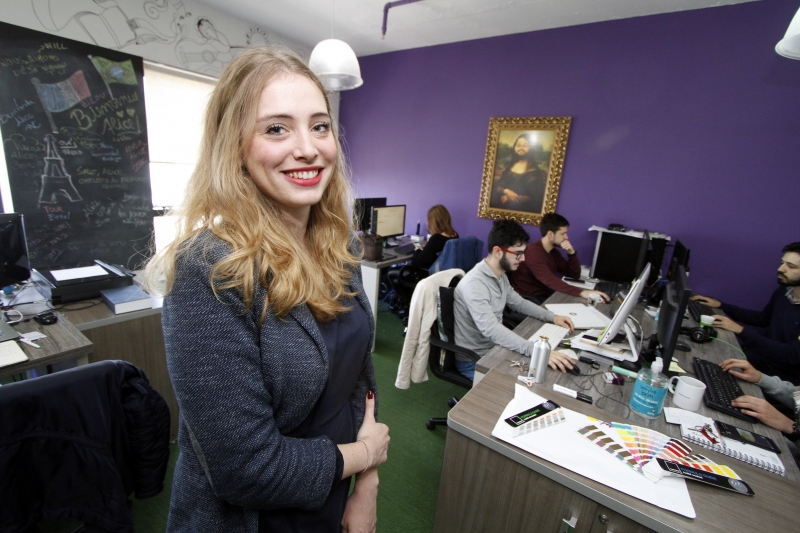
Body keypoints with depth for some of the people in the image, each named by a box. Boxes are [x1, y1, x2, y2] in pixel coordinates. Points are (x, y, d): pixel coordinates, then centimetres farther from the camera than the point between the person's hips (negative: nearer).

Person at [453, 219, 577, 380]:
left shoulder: (500, 276, 2)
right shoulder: (474, 284, -29)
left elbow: (518, 302, 16)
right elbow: (491, 329, -40)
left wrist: (552, 317, 3)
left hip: (494, 348, 9)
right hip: (474, 360, -8)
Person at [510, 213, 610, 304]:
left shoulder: (554, 252, 8)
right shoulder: (533, 252, -21)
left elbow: (575, 274, 10)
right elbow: (550, 281, -33)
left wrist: (571, 253, -5)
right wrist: (581, 292, -40)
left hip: (545, 294, 9)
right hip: (526, 298, -9)